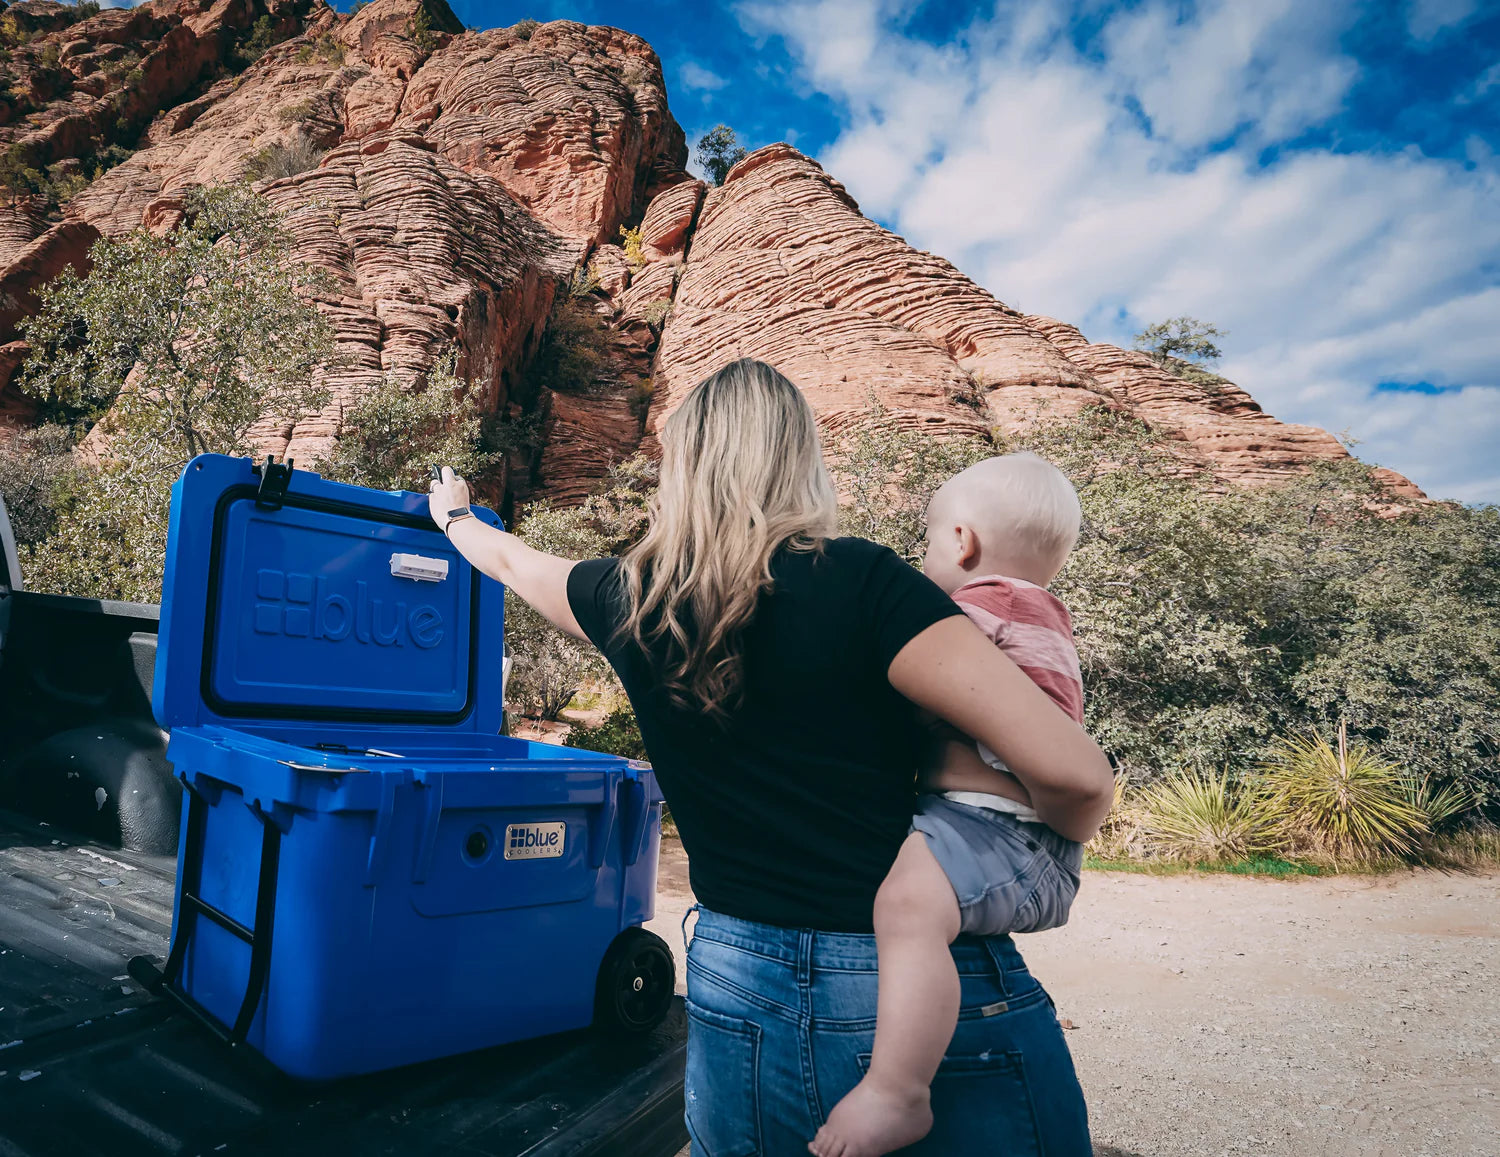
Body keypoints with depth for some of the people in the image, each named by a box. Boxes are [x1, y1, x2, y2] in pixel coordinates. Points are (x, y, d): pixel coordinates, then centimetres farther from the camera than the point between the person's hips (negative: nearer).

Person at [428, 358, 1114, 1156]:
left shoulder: (631, 599, -2)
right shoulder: (858, 582, -15)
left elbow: (513, 560, 21)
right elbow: (1072, 773, -20)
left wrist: (453, 516, 42)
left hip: (739, 998, 4)